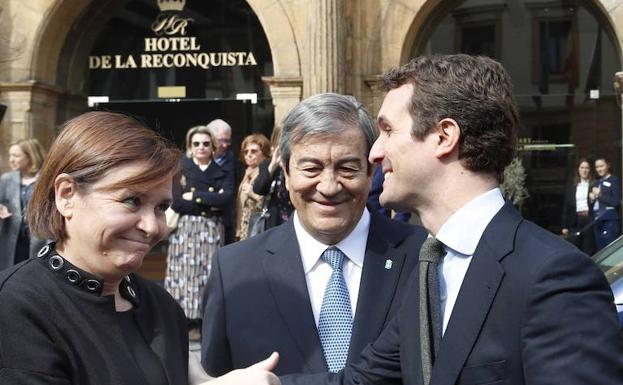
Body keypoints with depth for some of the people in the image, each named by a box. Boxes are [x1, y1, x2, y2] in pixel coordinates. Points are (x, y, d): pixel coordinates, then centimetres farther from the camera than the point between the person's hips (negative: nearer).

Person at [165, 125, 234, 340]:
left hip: (212, 230, 1)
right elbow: (176, 202, -7)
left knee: (210, 273, -4)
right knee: (186, 272, -5)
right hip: (185, 228, -1)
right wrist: (211, 202, -8)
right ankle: (189, 321, -1)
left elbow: (227, 198, -9)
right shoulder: (181, 169, 5)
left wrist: (195, 196, -9)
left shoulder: (222, 172, 10)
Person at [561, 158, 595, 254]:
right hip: (575, 222, 3)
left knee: (588, 251, -1)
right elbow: (567, 208, 13)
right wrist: (565, 226, 9)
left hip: (589, 221, -3)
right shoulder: (572, 189, 15)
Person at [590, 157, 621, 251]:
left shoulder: (614, 180, -3)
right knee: (600, 250, 10)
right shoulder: (597, 182, 19)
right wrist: (592, 199, 1)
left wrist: (599, 194, -8)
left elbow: (616, 201, -13)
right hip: (597, 220, 7)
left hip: (610, 221, -7)